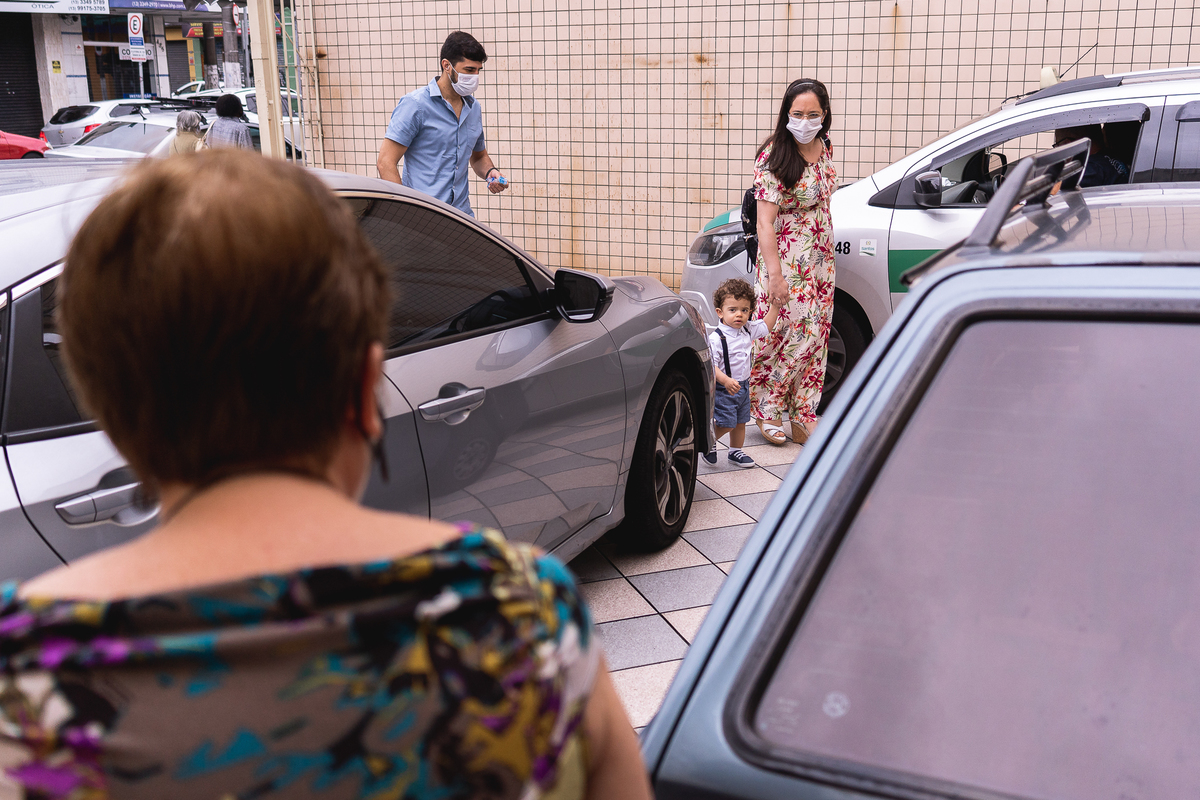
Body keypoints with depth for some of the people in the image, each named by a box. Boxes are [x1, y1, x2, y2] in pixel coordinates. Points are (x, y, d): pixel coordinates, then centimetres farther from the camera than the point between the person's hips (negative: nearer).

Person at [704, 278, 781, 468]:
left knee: (740, 422, 16)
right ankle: (709, 440, 18)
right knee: (726, 423, -10)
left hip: (743, 386, 7)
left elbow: (766, 326, 20)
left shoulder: (748, 330, 2)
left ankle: (735, 451, 34)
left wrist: (775, 306, 9)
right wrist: (726, 381, -40)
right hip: (723, 389, -7)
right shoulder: (716, 338, -23)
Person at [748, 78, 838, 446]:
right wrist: (774, 274, -24)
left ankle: (802, 416, 15)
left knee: (816, 335, 7)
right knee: (797, 336, -7)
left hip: (821, 258, 7)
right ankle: (766, 409, 11)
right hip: (788, 260, -7)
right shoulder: (774, 158, -16)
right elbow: (765, 221, -20)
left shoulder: (823, 146, 6)